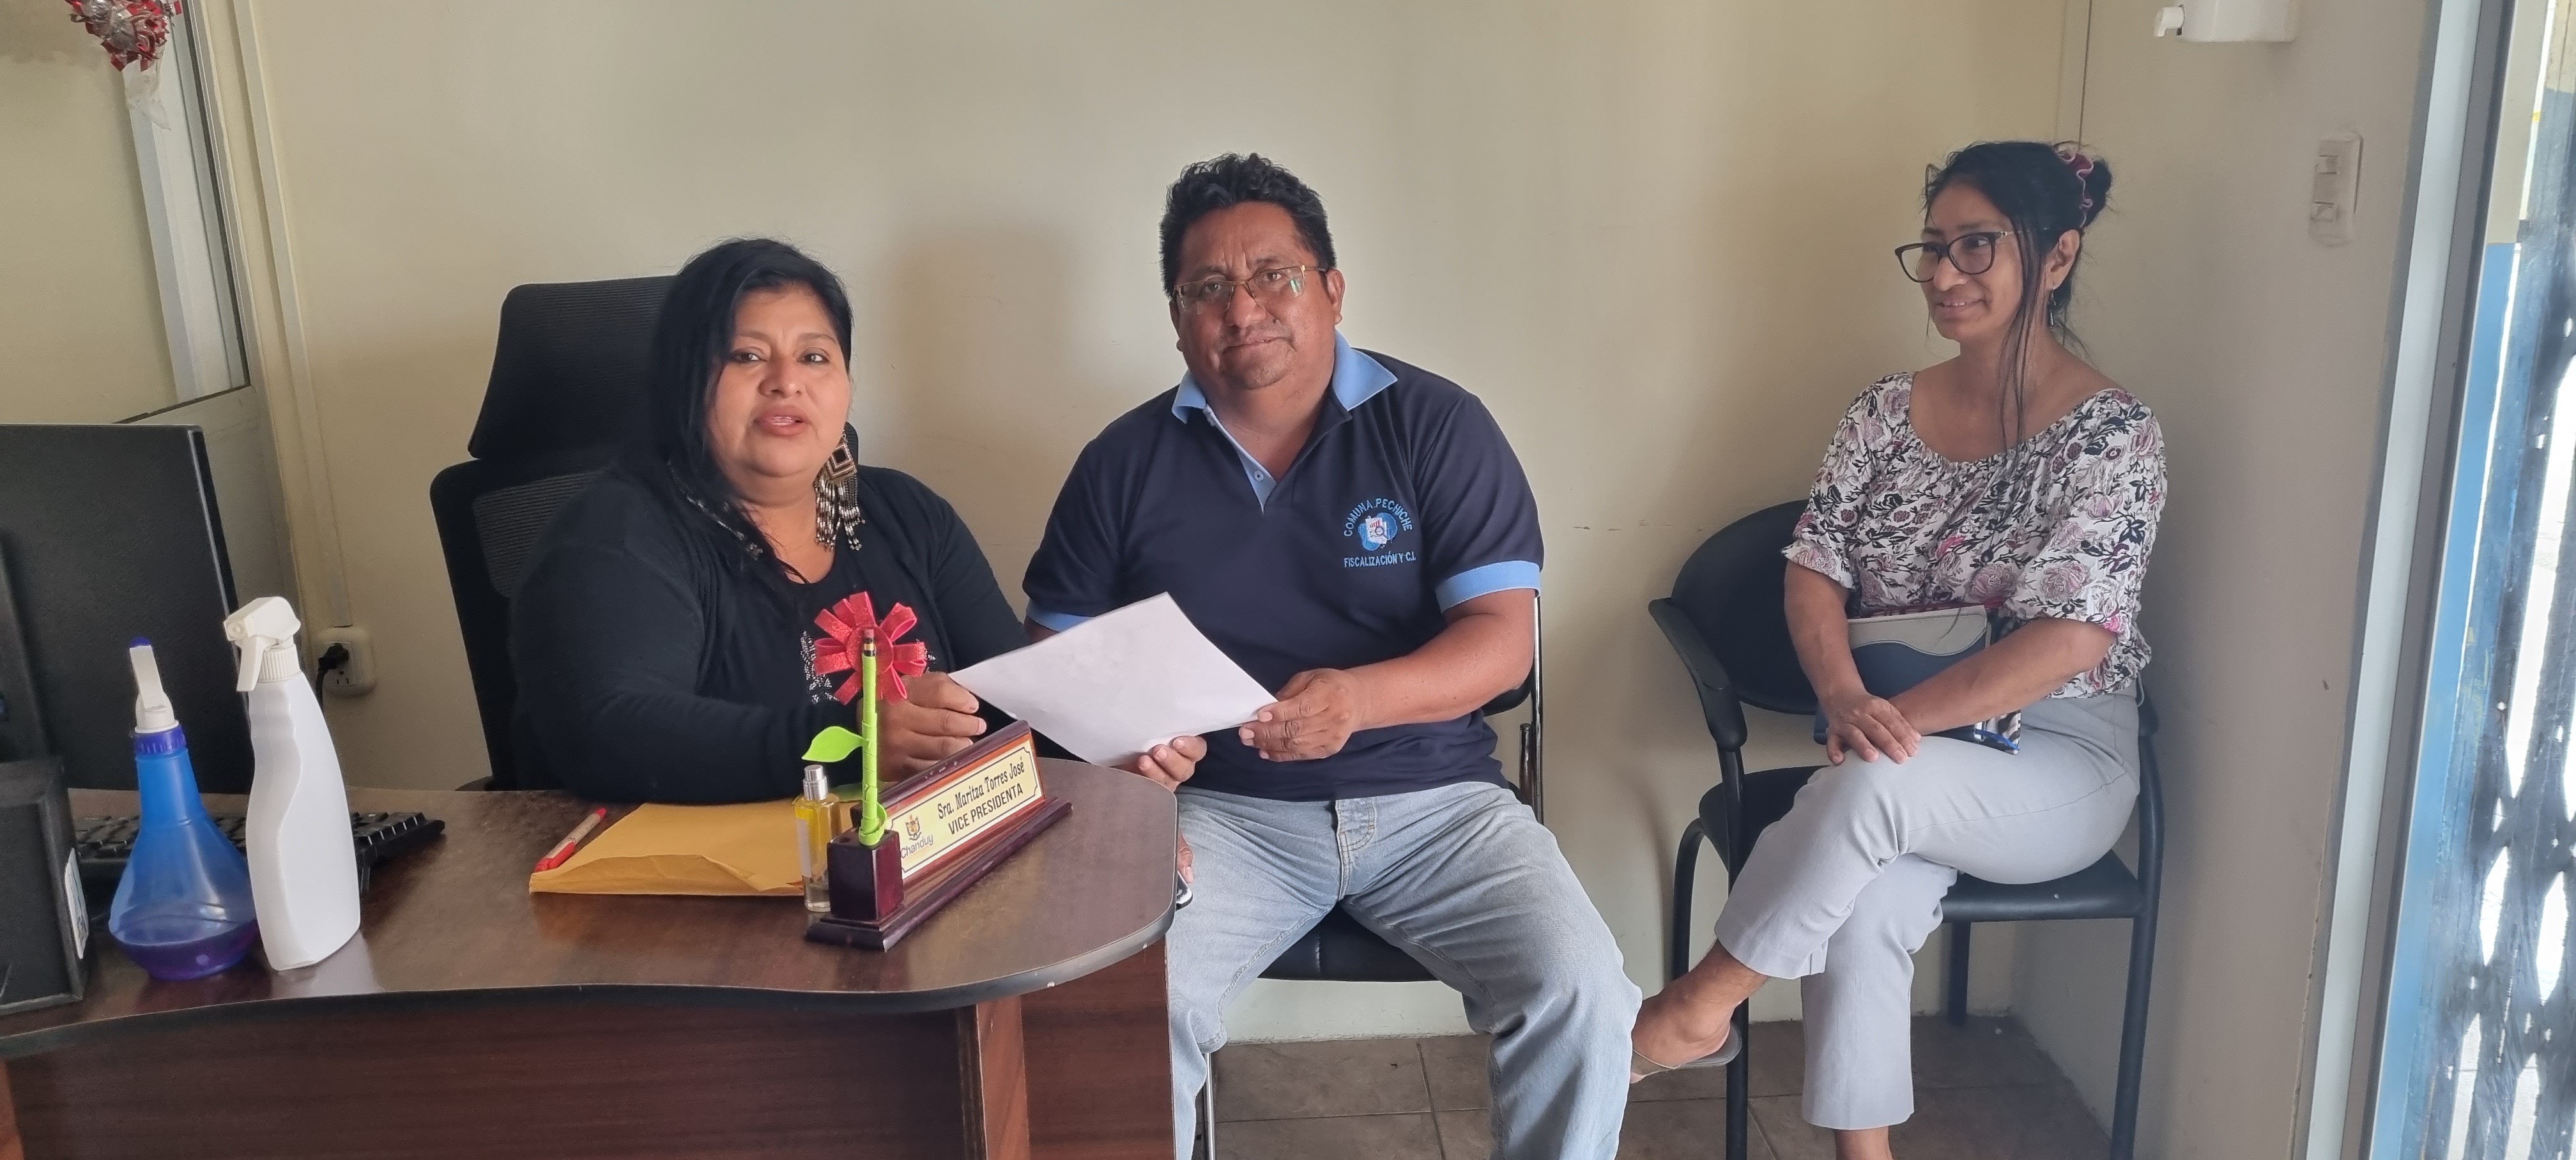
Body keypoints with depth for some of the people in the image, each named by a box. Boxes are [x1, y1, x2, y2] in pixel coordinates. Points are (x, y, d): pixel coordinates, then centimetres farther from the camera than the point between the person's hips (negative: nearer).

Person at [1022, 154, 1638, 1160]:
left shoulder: (1436, 426, -1)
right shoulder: (1126, 463, 6)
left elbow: (1504, 638, -8)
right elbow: (1057, 653, 11)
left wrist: (1361, 698, -28)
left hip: (1431, 797, 0)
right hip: (1223, 810, 1)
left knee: (1580, 991, -21)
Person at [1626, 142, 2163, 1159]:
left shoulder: (2112, 435, -10)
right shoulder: (1887, 410, 5)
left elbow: (2066, 644, -18)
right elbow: (1813, 569, 0)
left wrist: (1892, 723, -24)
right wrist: (1843, 696, -20)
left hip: (2060, 759, -3)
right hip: (1906, 758, 4)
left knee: (1868, 787, -34)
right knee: (1860, 910, -28)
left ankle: (1701, 1001, -15)